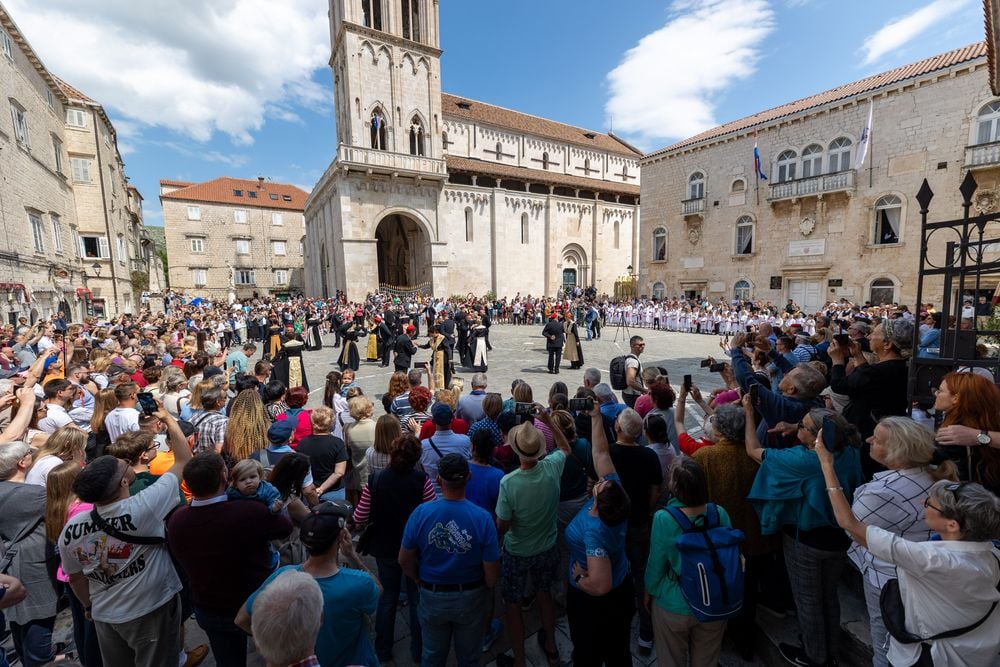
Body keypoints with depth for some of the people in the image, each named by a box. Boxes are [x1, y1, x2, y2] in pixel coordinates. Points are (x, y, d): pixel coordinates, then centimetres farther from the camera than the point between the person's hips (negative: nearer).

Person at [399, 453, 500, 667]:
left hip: (432, 597, 1)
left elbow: (404, 560, -10)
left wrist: (420, 580, 9)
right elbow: (491, 571, -17)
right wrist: (487, 590, 5)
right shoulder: (483, 518, -26)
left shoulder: (420, 513, -23)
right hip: (471, 598, -1)